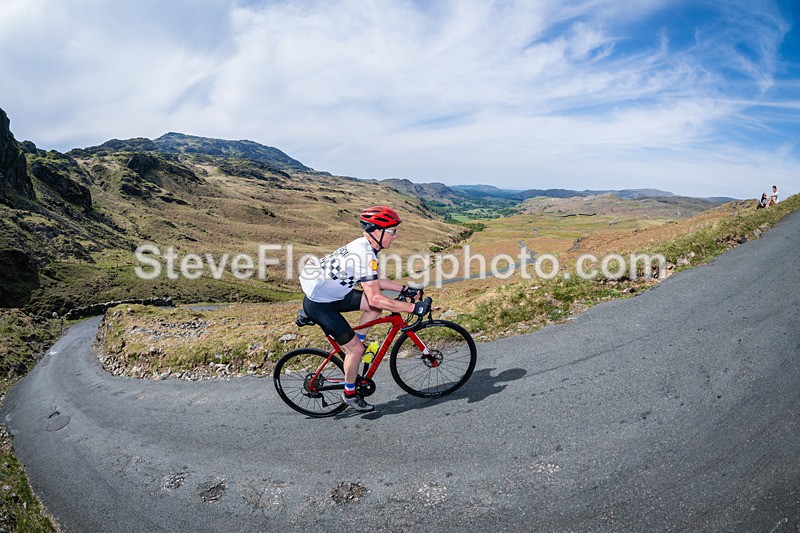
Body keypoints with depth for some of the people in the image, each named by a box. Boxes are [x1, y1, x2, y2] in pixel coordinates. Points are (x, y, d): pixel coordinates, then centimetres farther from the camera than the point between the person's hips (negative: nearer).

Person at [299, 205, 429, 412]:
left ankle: (355, 344, 17)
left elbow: (376, 281, 16)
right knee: (356, 349, -4)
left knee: (376, 306, 2)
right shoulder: (365, 255, -28)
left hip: (332, 294, 9)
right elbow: (375, 298, -31)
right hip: (319, 305, -9)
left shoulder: (364, 246, 2)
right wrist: (413, 308, -28)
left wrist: (405, 289, 9)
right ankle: (349, 394, 17)